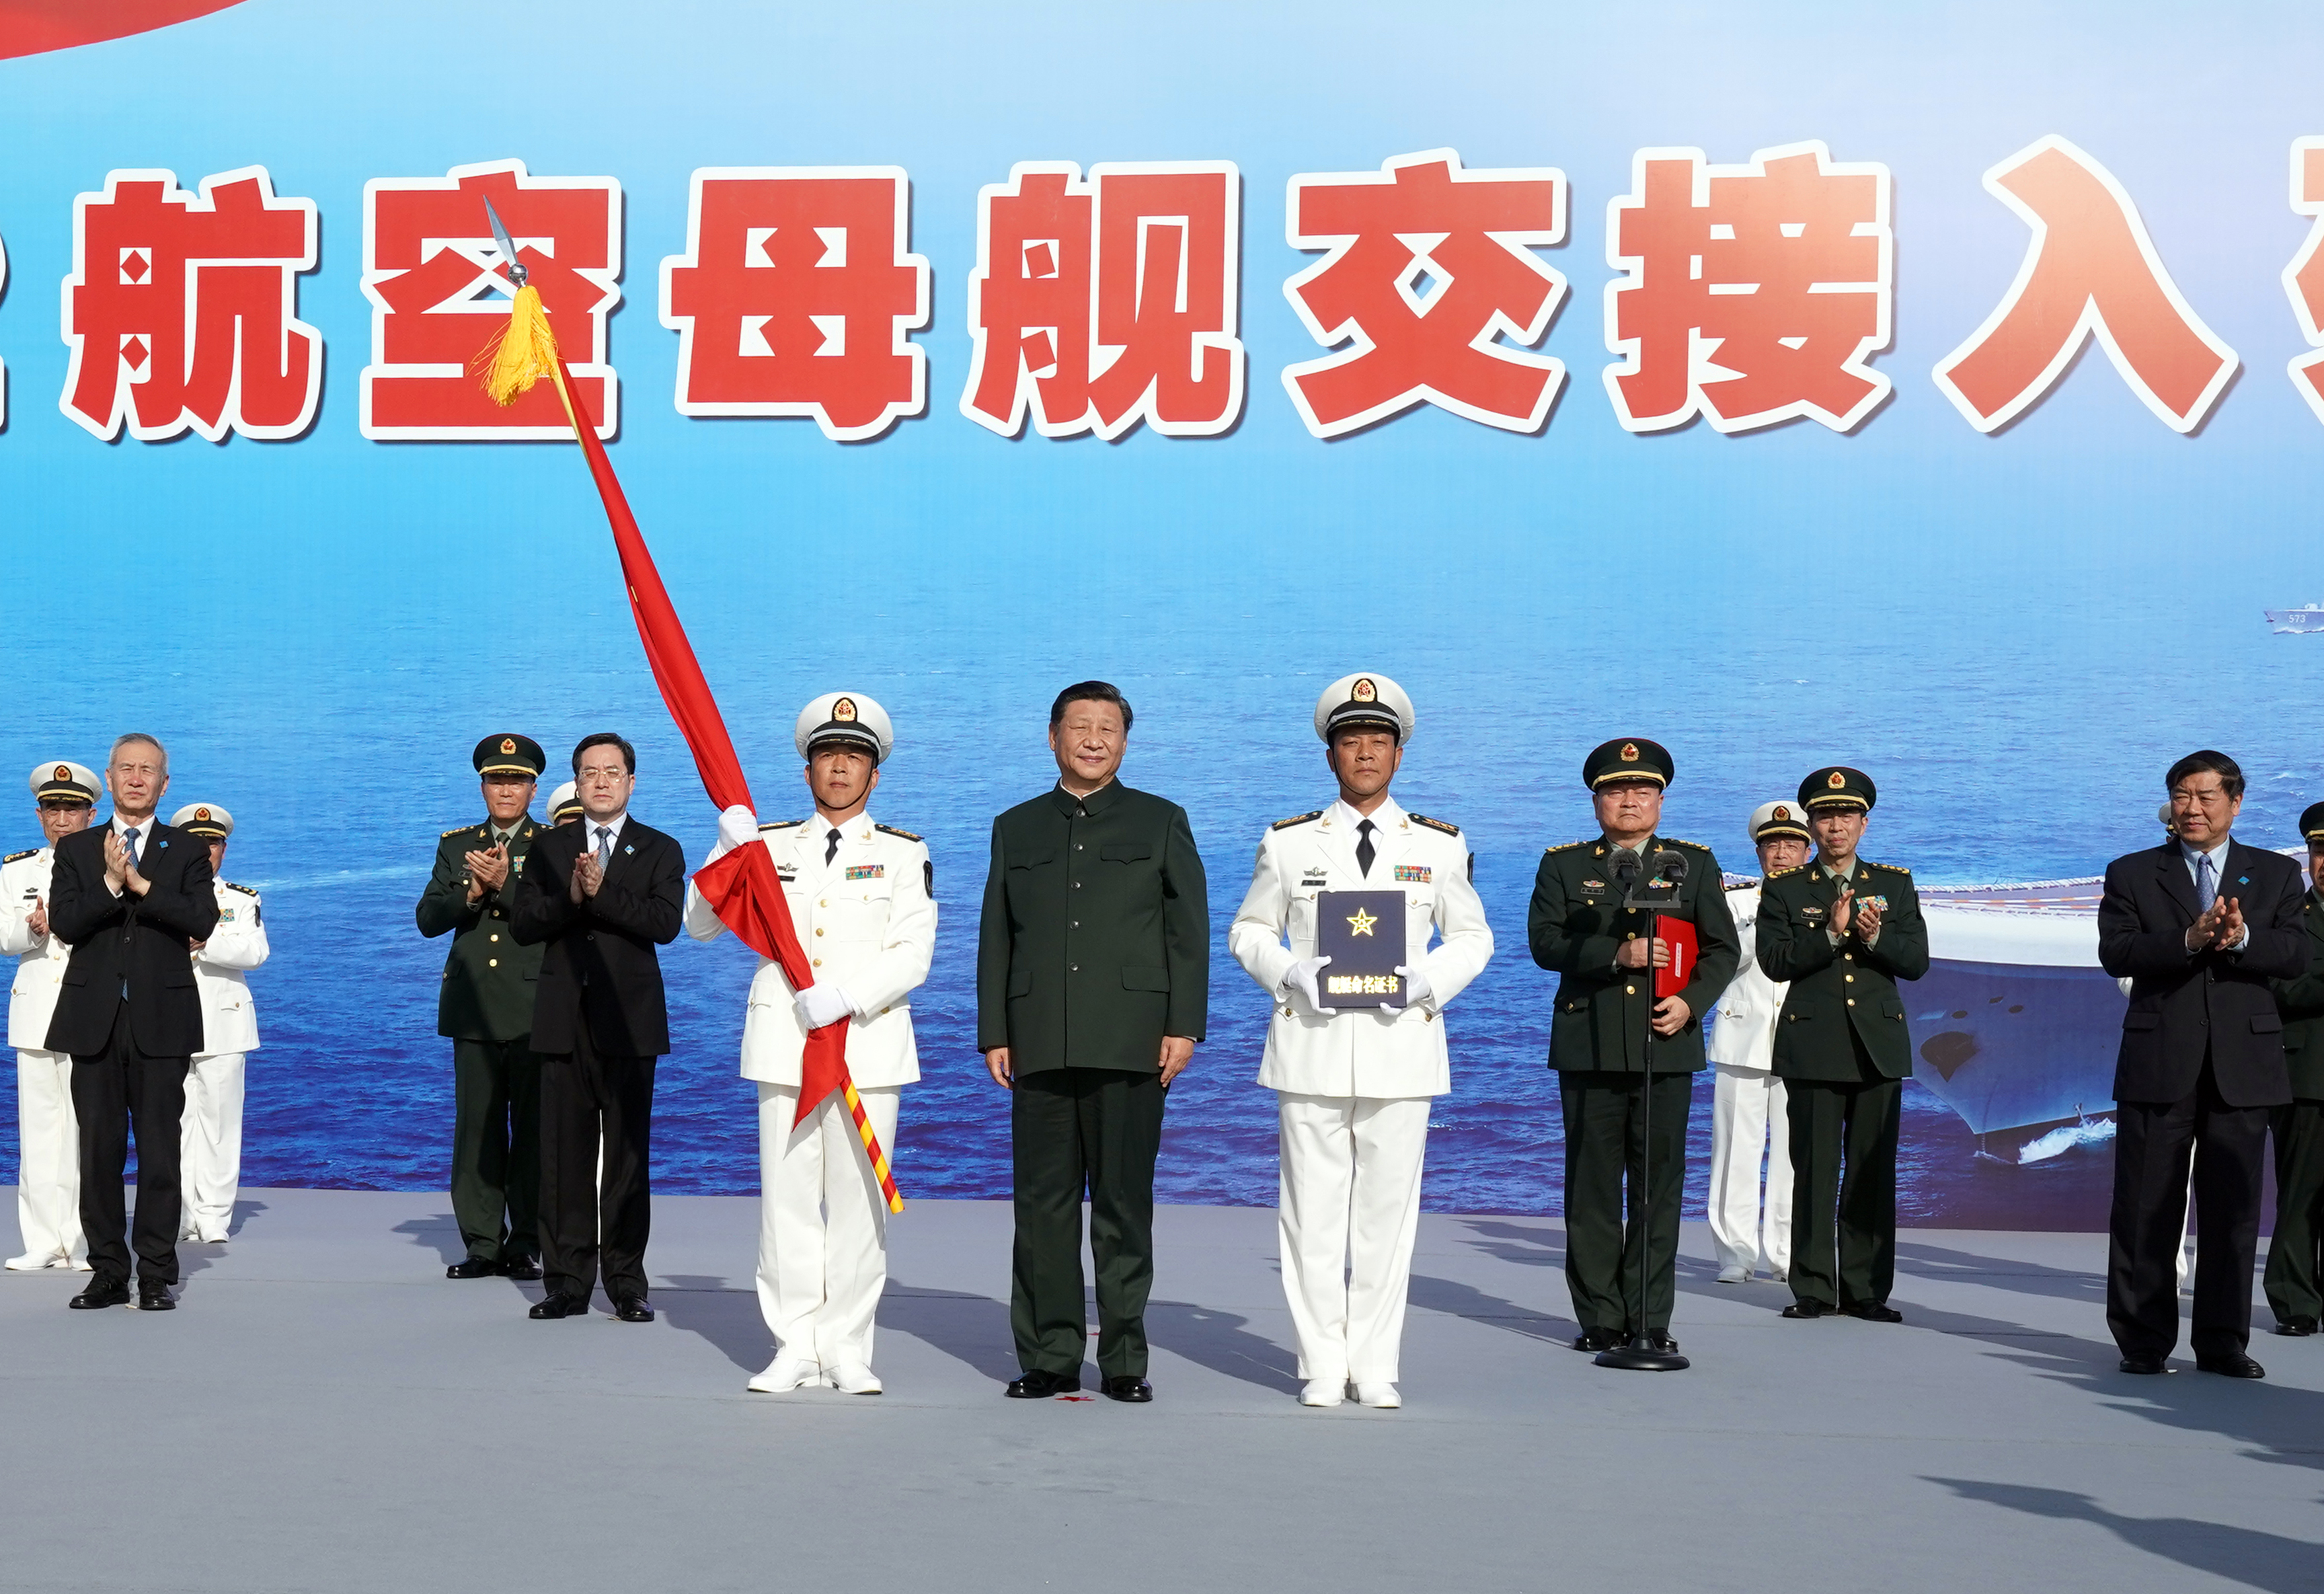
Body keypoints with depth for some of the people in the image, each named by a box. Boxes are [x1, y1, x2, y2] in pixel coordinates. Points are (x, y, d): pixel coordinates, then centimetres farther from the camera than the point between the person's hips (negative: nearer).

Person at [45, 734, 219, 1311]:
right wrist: (110, 883, -16)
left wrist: (142, 885, -15)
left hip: (161, 1021, -1)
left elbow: (202, 922, -8)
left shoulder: (187, 851, 8)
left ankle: (157, 1275, 4)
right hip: (94, 1020, 2)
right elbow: (63, 923, -3)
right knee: (99, 1150, 3)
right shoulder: (76, 849, 11)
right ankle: (108, 1273, 10)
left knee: (160, 1150, -2)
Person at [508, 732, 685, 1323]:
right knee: (564, 1153, 1)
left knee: (627, 1151, 0)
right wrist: (570, 897, -13)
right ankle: (568, 1281, 6)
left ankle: (626, 1281, 6)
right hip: (564, 1020, 2)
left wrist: (601, 893, -16)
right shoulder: (547, 847, 14)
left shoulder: (660, 851, 7)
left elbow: (666, 922, -9)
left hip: (629, 1020, -2)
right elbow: (522, 925, 4)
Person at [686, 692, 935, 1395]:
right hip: (783, 1043, 1)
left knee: (858, 1199, -1)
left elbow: (912, 957, -3)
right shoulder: (769, 844, 12)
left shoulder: (904, 853, 6)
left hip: (870, 1042, -1)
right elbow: (699, 924, 8)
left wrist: (846, 996, -18)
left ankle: (846, 1349, 7)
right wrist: (728, 851, -7)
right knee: (787, 1197, 0)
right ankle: (796, 1347, 6)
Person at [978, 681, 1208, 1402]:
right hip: (1040, 1045, 2)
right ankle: (1049, 1357, 9)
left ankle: (1124, 1359, 7)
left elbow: (1189, 931, 5)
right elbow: (995, 938, 13)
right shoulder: (1016, 828, 15)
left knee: (1124, 1205, 0)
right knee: (1043, 1205, 2)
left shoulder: (1162, 823, 10)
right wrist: (994, 1035, 5)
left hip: (1130, 1043, -2)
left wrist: (1183, 1026, -4)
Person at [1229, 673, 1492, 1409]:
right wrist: (1290, 974, -8)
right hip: (1310, 1049, 0)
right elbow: (1248, 931, 12)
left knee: (1387, 1212, 2)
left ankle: (1376, 1368, 11)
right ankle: (1323, 1367, 9)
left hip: (1400, 1050, 0)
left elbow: (1473, 936, 13)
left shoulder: (1439, 846, 8)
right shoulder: (1288, 843, 7)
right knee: (1312, 1214, 0)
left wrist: (1426, 980, -6)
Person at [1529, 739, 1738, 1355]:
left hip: (1667, 1044, 0)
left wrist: (1690, 1002, -8)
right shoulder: (1563, 866, 11)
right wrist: (1615, 954, -16)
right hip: (1588, 1044, 0)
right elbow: (1545, 942, -2)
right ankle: (1600, 1318, 8)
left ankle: (1650, 1319, 8)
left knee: (1660, 1185, 1)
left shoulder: (1695, 864, 13)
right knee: (1592, 1186, 1)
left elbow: (1723, 948, 9)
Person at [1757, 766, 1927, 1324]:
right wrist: (1831, 933, -18)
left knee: (1873, 1171, 2)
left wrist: (1876, 937, -14)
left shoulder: (1896, 885, 12)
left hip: (1878, 1044, 2)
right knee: (1814, 1171, -2)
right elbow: (1774, 961, -6)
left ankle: (1866, 1289, 8)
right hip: (1813, 1046, -2)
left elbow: (1917, 961, 4)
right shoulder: (1784, 890, 7)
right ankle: (1814, 1289, 4)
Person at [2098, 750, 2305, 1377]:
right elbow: (2116, 953, -7)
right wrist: (2190, 940, -20)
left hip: (2244, 1062, 1)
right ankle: (2143, 1341, 9)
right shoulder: (2132, 874, 8)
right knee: (2146, 1208, 1)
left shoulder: (2276, 875, 11)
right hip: (2158, 1062, -1)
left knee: (2233, 1209, 4)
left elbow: (2294, 957, -1)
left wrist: (2241, 938, -20)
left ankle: (2223, 1342, 12)